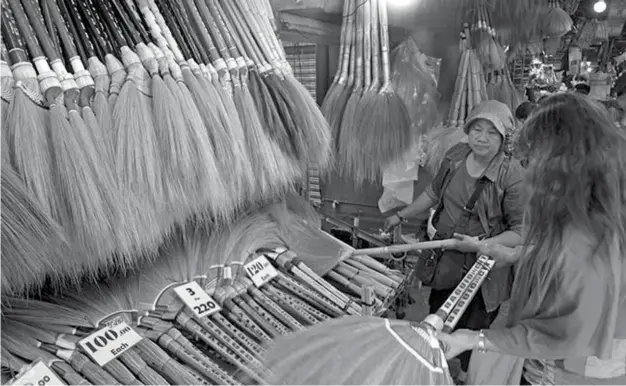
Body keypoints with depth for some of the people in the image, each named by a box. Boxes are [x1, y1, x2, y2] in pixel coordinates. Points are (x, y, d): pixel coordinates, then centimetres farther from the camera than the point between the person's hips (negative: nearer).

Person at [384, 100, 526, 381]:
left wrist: (481, 245, -28)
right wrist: (401, 216, 13)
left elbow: (521, 231, -18)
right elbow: (434, 192, 12)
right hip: (444, 262, 6)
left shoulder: (512, 175, -20)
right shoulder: (455, 156, -3)